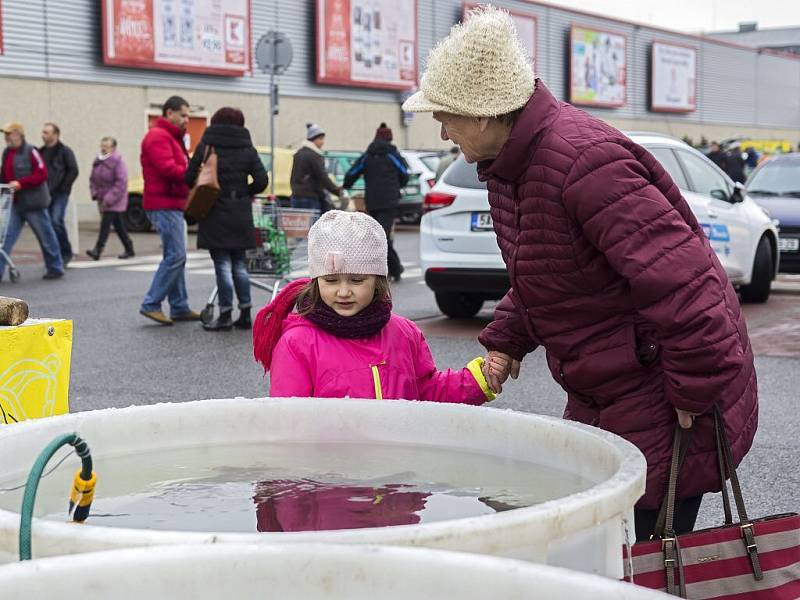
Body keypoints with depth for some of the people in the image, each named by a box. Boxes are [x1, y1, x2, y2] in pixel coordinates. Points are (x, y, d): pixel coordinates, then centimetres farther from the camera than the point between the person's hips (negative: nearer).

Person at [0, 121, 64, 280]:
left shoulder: (30, 152, -12)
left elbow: (42, 174, -19)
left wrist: (20, 183, -25)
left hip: (33, 202, -7)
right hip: (14, 203, 7)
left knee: (46, 237, 7)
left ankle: (55, 269, 20)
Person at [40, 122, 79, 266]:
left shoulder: (64, 151, -1)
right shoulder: (41, 152, 15)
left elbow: (73, 171, -6)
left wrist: (63, 187, -11)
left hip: (60, 194, -6)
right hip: (45, 194, 6)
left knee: (56, 221, -17)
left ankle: (65, 253, -4)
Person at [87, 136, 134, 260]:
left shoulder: (118, 161, -14)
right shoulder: (97, 162, 9)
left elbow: (121, 183, -19)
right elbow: (93, 179, 16)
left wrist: (109, 199, -21)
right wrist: (95, 194, 0)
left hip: (115, 201, -7)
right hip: (103, 200, 7)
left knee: (105, 223, -14)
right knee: (118, 226, 13)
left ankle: (97, 250, -17)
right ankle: (129, 250, 22)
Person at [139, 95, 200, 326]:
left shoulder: (171, 137, 24)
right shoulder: (158, 137, -10)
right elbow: (168, 170, -22)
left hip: (173, 205, 11)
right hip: (164, 205, -11)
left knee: (176, 257, 11)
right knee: (175, 256, -13)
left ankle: (179, 308, 15)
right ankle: (151, 304, -9)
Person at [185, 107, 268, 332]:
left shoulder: (206, 146, -4)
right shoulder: (247, 149, 4)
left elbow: (190, 177, -7)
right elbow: (261, 180, -1)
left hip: (216, 214, -3)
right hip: (240, 216, 3)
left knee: (223, 265, 0)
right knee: (240, 264, 12)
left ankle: (225, 316, 0)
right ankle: (245, 314, 13)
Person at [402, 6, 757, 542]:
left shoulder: (583, 161, -28)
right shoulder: (507, 165, 6)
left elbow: (682, 279, -30)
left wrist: (696, 395, -24)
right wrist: (505, 341, 10)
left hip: (667, 404, -10)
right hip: (600, 399, 10)